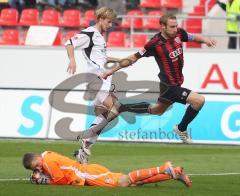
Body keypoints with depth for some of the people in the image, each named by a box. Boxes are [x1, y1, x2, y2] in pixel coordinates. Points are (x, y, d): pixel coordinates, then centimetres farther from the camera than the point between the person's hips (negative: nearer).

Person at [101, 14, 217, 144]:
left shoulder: (179, 33, -7)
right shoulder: (155, 43, -22)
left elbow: (194, 37, 13)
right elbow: (134, 58, -12)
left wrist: (205, 40, -10)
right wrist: (112, 70, -8)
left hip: (177, 83, 8)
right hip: (169, 86, -8)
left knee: (158, 110, 27)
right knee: (199, 100, -17)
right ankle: (181, 129, 5)